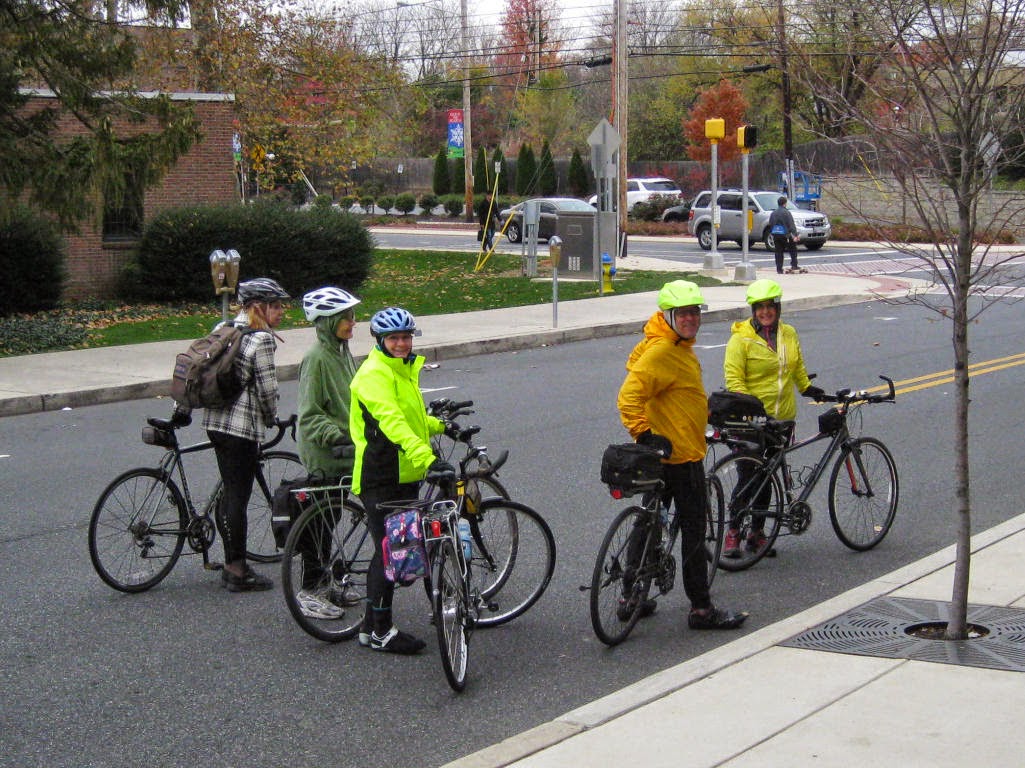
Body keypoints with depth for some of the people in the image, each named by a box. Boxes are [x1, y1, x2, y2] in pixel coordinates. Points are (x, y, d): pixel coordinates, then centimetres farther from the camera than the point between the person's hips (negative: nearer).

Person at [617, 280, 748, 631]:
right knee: (693, 529, -4)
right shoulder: (661, 352, -20)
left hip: (666, 455, 11)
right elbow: (629, 397, -27)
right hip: (681, 456, -11)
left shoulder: (678, 348, 13)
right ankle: (701, 609, 1)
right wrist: (644, 435, -29)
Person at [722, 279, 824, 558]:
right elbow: (733, 380, -14)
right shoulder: (741, 338, -10)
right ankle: (733, 533, 8)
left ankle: (757, 532, 22)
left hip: (782, 419, 5)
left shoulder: (789, 334, 8)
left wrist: (809, 389, 21)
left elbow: (798, 369, 24)